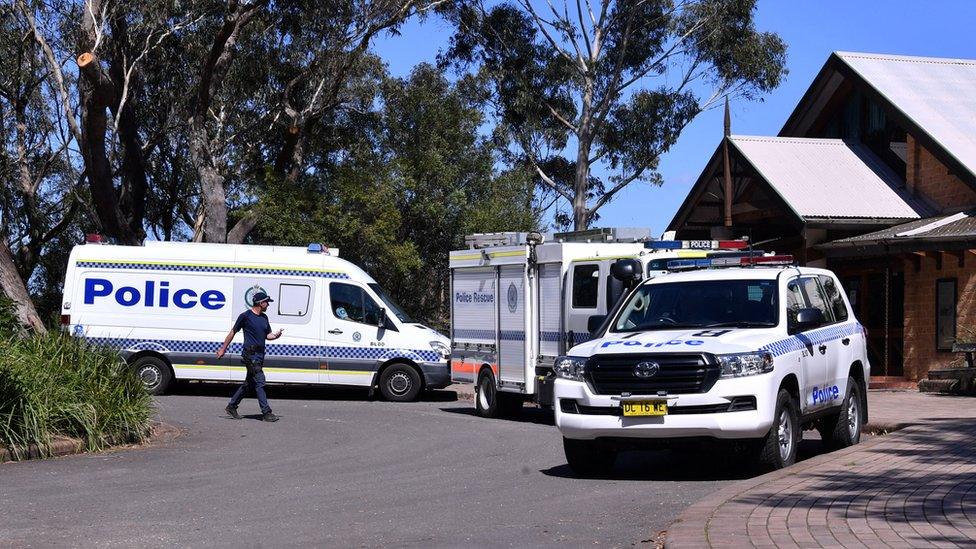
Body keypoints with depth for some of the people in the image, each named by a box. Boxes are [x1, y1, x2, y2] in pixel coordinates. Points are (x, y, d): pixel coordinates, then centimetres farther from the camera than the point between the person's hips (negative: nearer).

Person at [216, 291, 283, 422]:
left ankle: (231, 407, 24)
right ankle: (266, 412, -9)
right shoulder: (246, 316, -6)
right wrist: (223, 349, 6)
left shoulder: (264, 318, 15)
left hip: (260, 354, 8)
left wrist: (276, 335, -5)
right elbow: (233, 332, 2)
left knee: (249, 383, 13)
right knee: (259, 383, -9)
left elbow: (268, 335, 19)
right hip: (250, 354, -8)